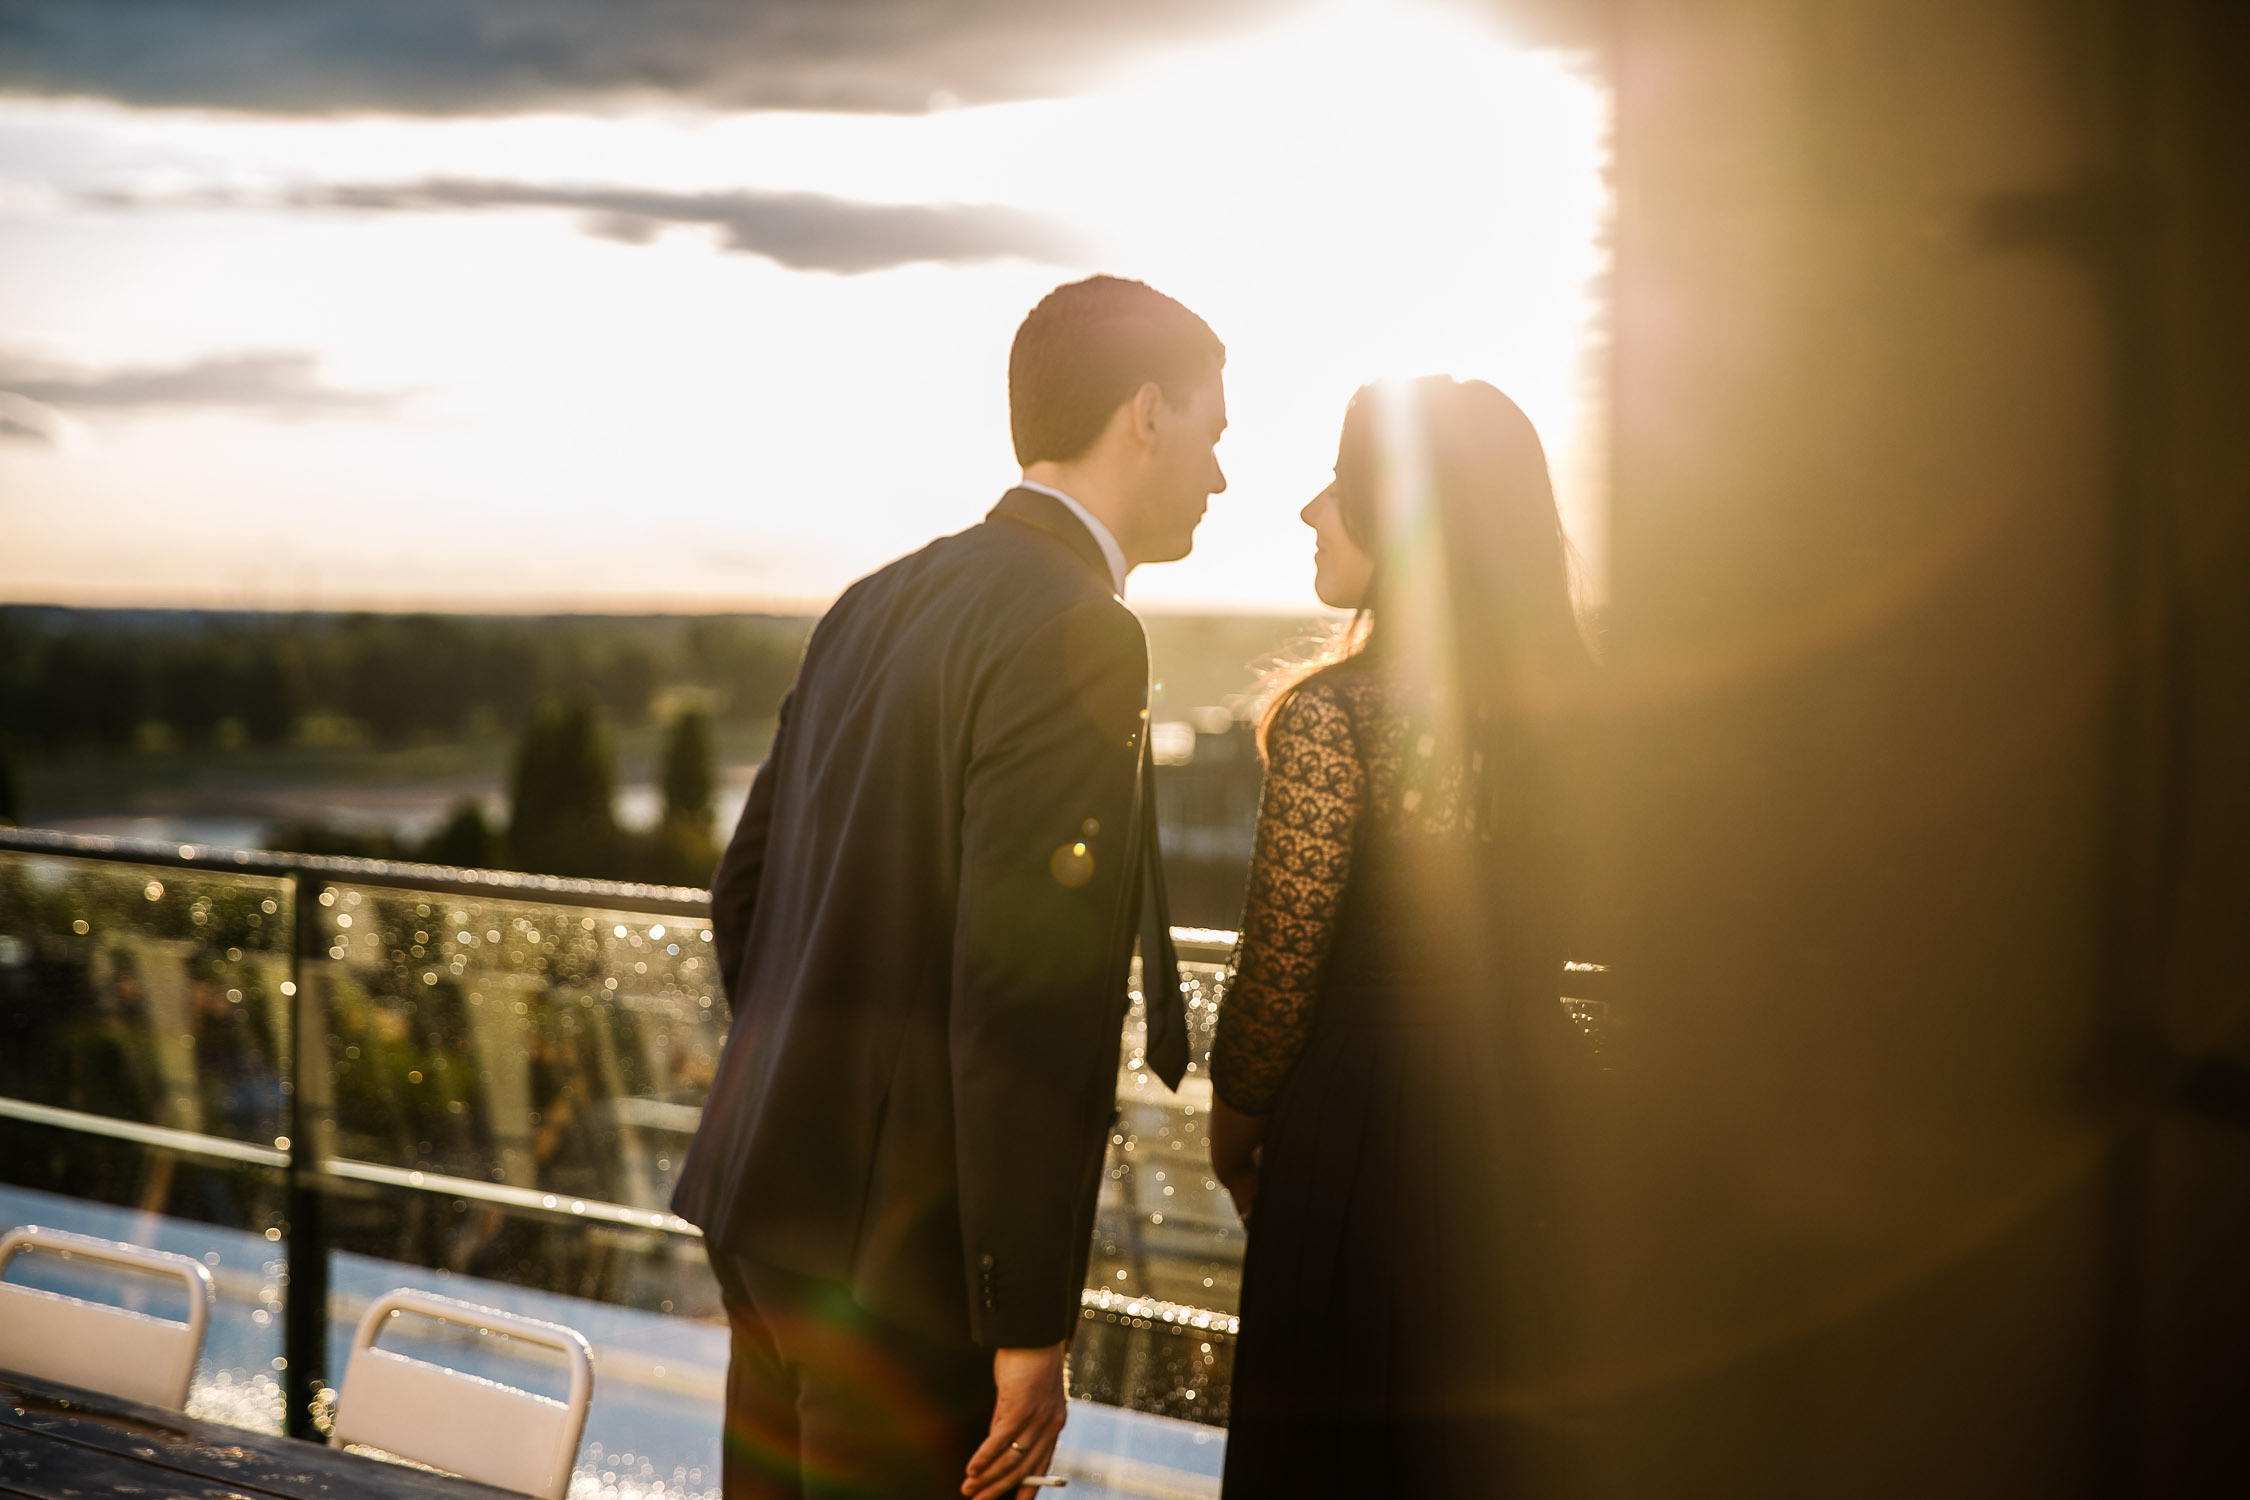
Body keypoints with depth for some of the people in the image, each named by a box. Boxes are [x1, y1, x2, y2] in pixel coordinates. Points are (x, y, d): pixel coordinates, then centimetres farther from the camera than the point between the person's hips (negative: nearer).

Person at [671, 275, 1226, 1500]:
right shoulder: (1075, 632, -16)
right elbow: (1021, 995, -22)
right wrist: (1030, 1325, -18)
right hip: (902, 1256, -9)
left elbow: (743, 894, 17)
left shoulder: (876, 605, 11)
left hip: (767, 1203, 9)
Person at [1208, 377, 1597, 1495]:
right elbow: (1539, 940, 10)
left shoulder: (1338, 716, -17)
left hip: (1368, 1121, -6)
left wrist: (1237, 1116, 5)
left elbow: (1281, 965, -12)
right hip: (1534, 1122, 6)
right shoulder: (1574, 706, 2)